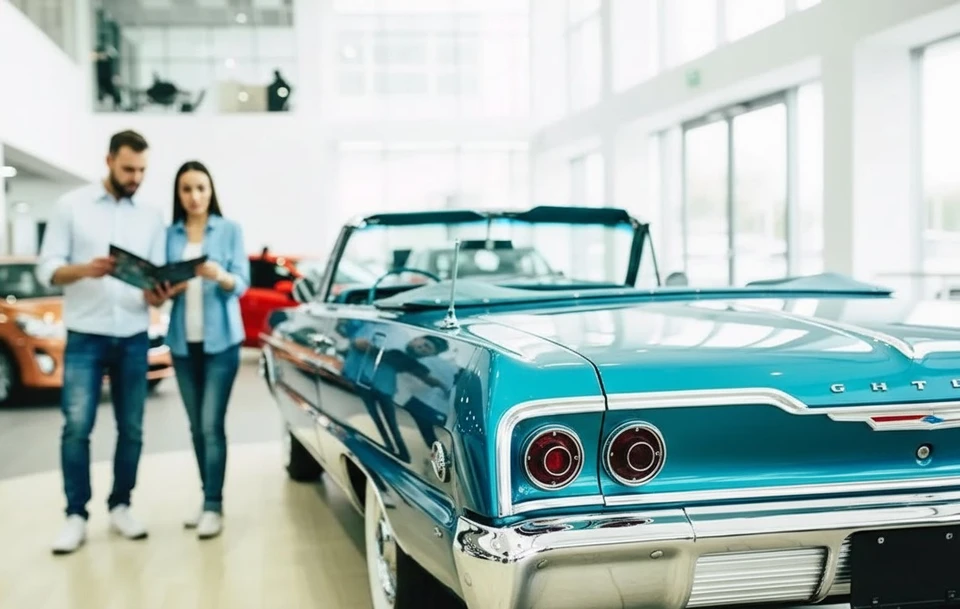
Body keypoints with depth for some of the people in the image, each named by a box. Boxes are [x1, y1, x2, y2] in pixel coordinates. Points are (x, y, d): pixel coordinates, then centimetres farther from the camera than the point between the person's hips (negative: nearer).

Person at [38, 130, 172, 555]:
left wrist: (156, 295, -16)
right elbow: (47, 269, -3)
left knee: (131, 428, 5)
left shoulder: (152, 215, 9)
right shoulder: (71, 206, 1)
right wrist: (83, 269, -23)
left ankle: (120, 506, 17)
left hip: (134, 338, 3)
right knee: (76, 427, -7)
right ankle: (76, 515, 1)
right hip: (85, 337, -3)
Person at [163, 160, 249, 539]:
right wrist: (167, 289, -16)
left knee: (212, 424, -8)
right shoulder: (169, 235, 7)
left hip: (220, 339, -3)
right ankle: (208, 499, 15)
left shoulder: (230, 230, 0)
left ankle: (214, 505, -4)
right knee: (196, 426, 7)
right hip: (182, 341, 3)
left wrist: (220, 276, -28)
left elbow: (243, 283, -6)